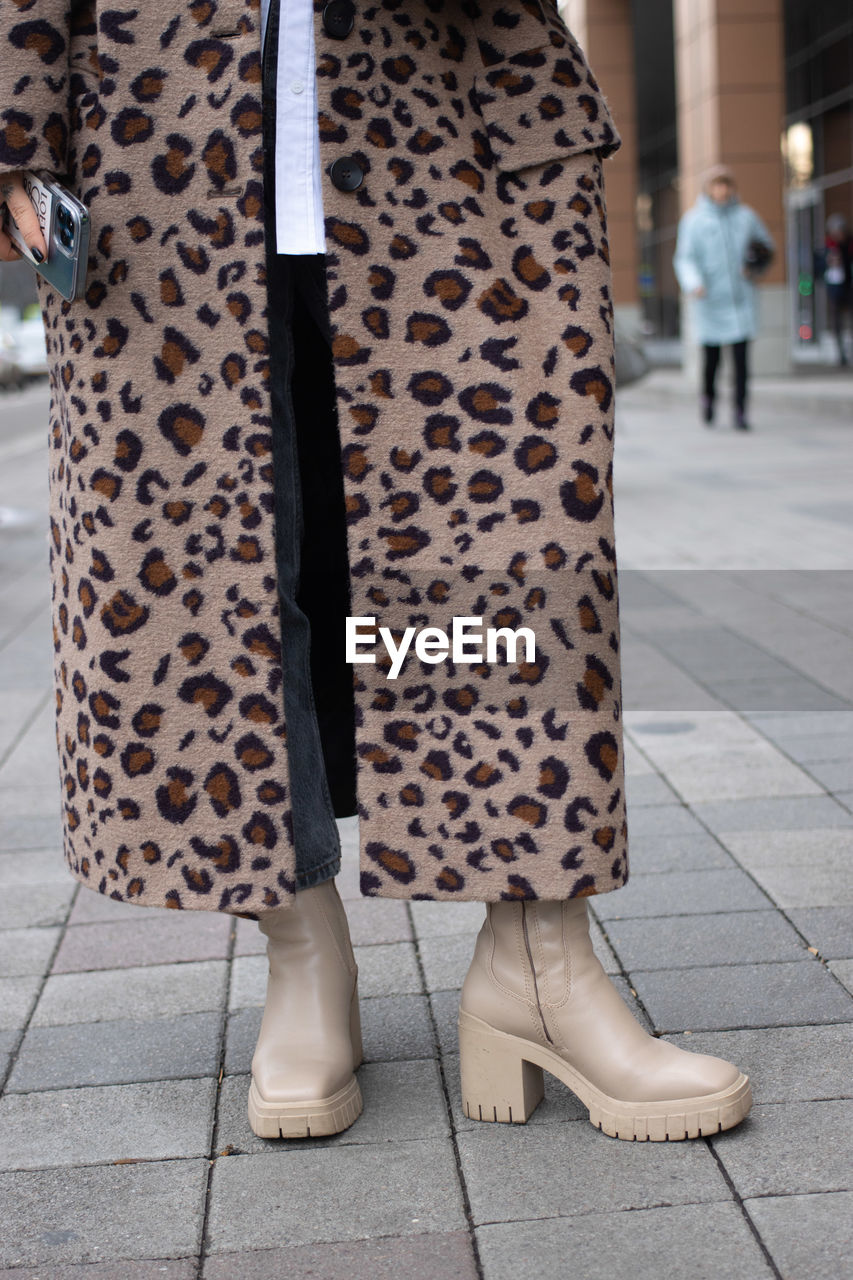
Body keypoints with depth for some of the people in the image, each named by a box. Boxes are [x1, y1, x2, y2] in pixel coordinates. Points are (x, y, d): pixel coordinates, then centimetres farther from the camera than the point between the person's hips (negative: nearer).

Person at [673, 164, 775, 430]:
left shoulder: (746, 216, 7)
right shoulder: (693, 220, 0)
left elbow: (767, 245, 21)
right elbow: (684, 258, -5)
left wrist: (755, 269, 2)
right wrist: (693, 283, -24)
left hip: (740, 299, 1)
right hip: (710, 300, -1)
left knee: (741, 357, -7)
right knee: (711, 357, 3)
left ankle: (740, 411, -2)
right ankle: (708, 395, 33)